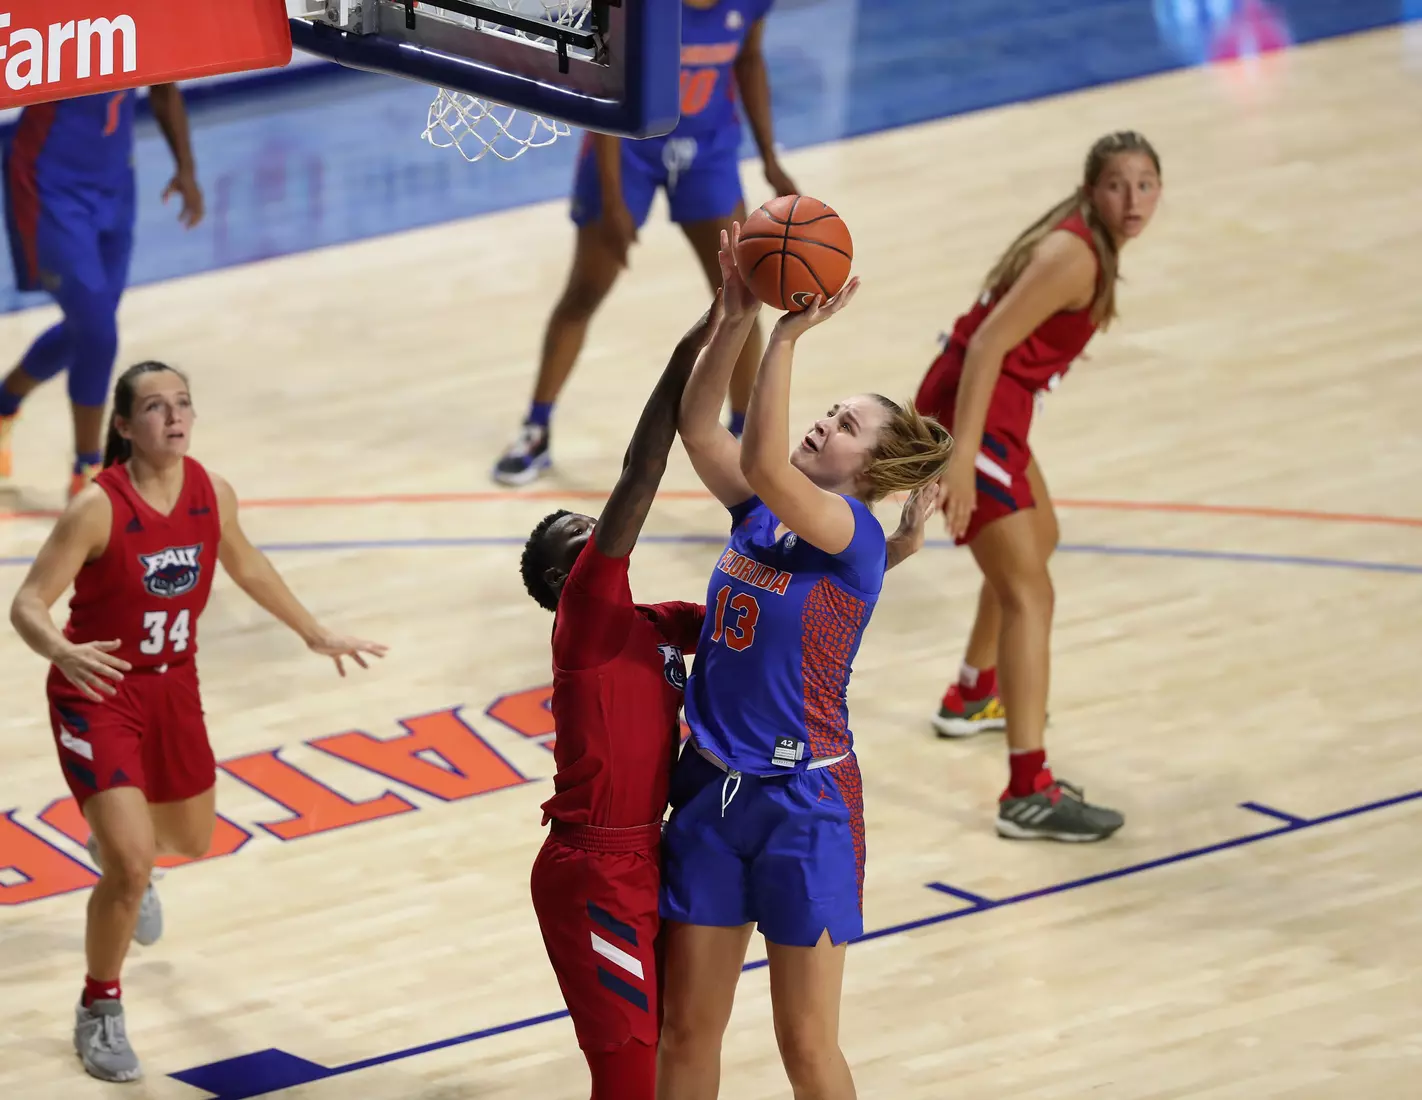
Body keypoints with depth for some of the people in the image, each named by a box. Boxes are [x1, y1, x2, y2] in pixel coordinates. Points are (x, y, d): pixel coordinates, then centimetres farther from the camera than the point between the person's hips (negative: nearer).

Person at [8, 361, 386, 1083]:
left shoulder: (213, 495, -8)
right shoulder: (98, 508, -25)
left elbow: (245, 565, 13)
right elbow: (28, 605, -24)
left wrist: (314, 632, 20)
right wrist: (63, 652, -45)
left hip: (173, 686, 6)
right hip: (98, 691, -6)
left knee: (192, 839, 24)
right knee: (132, 865, -17)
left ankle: (116, 842, 62)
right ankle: (99, 1014, 6)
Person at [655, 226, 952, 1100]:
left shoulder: (855, 535, -14)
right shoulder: (759, 511, 5)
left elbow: (765, 465, -31)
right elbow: (698, 429, -8)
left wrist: (788, 338, -31)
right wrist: (738, 319, -17)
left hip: (803, 800, -6)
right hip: (712, 789, 6)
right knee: (687, 1029, 11)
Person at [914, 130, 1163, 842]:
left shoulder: (1090, 244, 7)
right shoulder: (1075, 257, -22)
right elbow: (988, 345, -29)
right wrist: (962, 457, -34)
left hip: (997, 409, 11)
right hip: (971, 415, -11)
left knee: (1037, 541, 33)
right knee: (1028, 595, -15)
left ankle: (972, 697, 52)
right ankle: (1027, 793, -20)